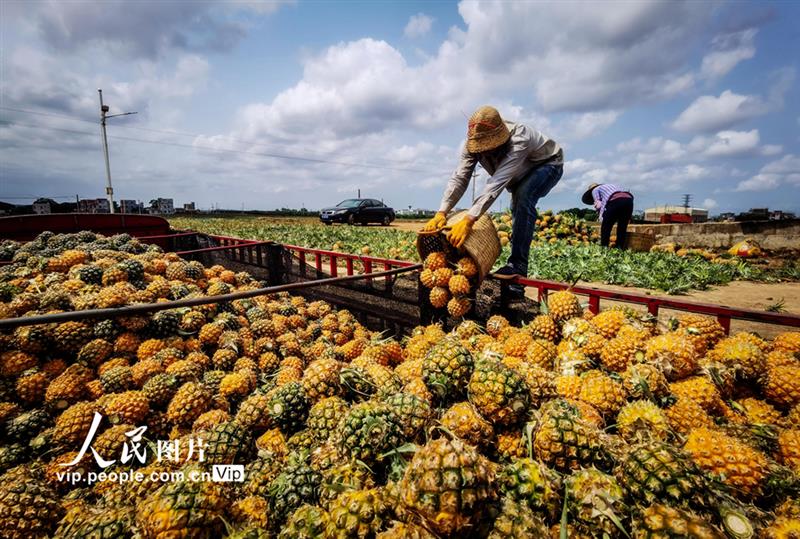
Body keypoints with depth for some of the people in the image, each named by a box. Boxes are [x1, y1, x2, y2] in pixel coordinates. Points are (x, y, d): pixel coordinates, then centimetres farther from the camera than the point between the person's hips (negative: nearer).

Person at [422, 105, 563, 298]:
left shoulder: (518, 141, -44)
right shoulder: (472, 143, -25)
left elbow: (497, 183, -53)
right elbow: (459, 178, -30)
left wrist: (469, 220, -62)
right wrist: (441, 213, -44)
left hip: (548, 163, -7)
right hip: (522, 172, 7)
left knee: (523, 197, -34)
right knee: (517, 209, 5)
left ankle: (517, 265, -30)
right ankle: (516, 284, 14)